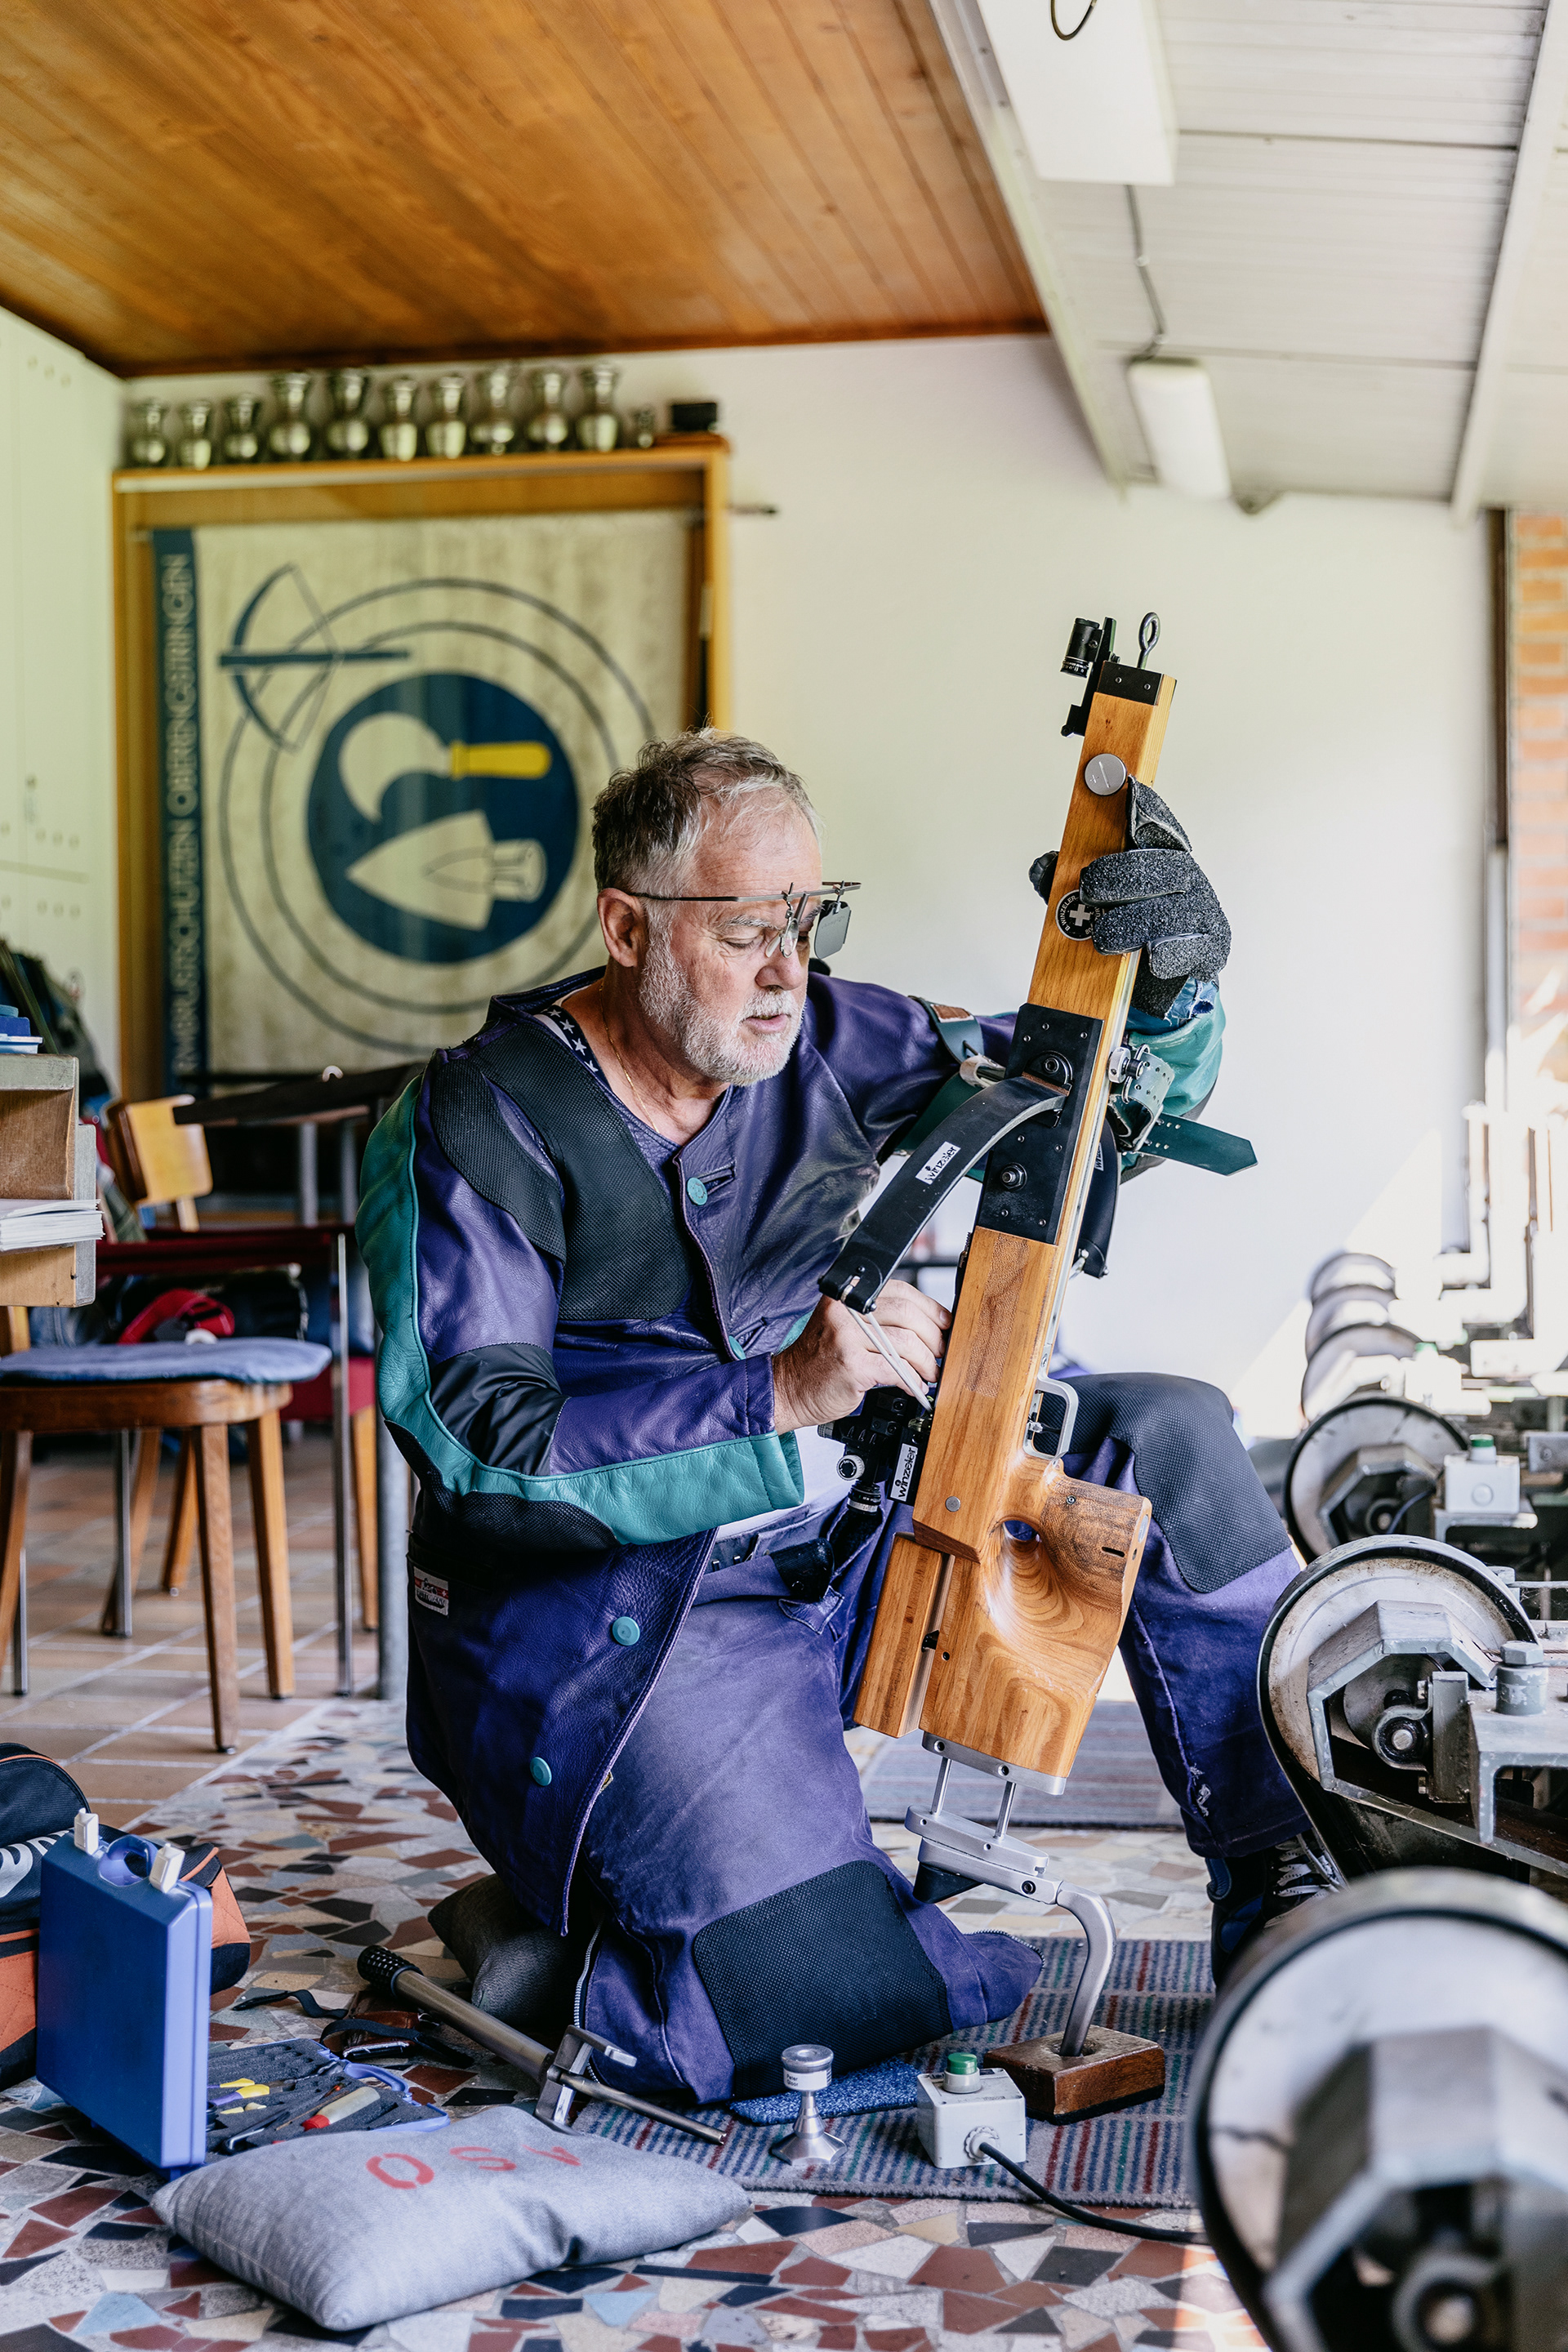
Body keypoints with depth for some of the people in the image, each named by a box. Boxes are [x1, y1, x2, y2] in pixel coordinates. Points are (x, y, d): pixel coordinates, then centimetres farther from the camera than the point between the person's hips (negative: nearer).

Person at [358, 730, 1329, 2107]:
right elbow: (479, 1452, -24)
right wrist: (783, 1398, -33)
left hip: (828, 1541, 7)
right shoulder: (479, 1130, -16)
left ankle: (1293, 1887, 7)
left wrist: (1165, 981, -19)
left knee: (1164, 1439, -3)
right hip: (604, 1616, -6)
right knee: (833, 2008, -22)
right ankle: (544, 1943, 9)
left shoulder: (826, 1042, 0)